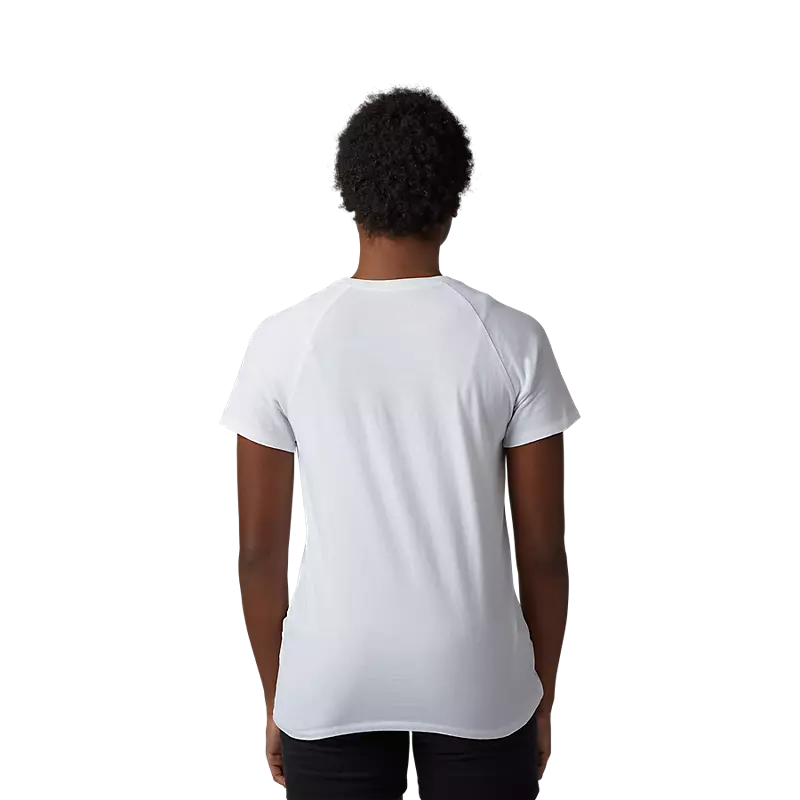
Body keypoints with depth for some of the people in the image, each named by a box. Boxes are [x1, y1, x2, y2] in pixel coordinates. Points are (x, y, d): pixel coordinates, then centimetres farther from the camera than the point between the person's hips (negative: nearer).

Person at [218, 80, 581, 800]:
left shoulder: (283, 341, -10)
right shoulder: (513, 340, -10)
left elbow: (260, 549, -5)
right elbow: (542, 549, -6)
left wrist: (275, 698, 9)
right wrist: (542, 698, 8)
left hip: (330, 688, 1)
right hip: (480, 686, 0)